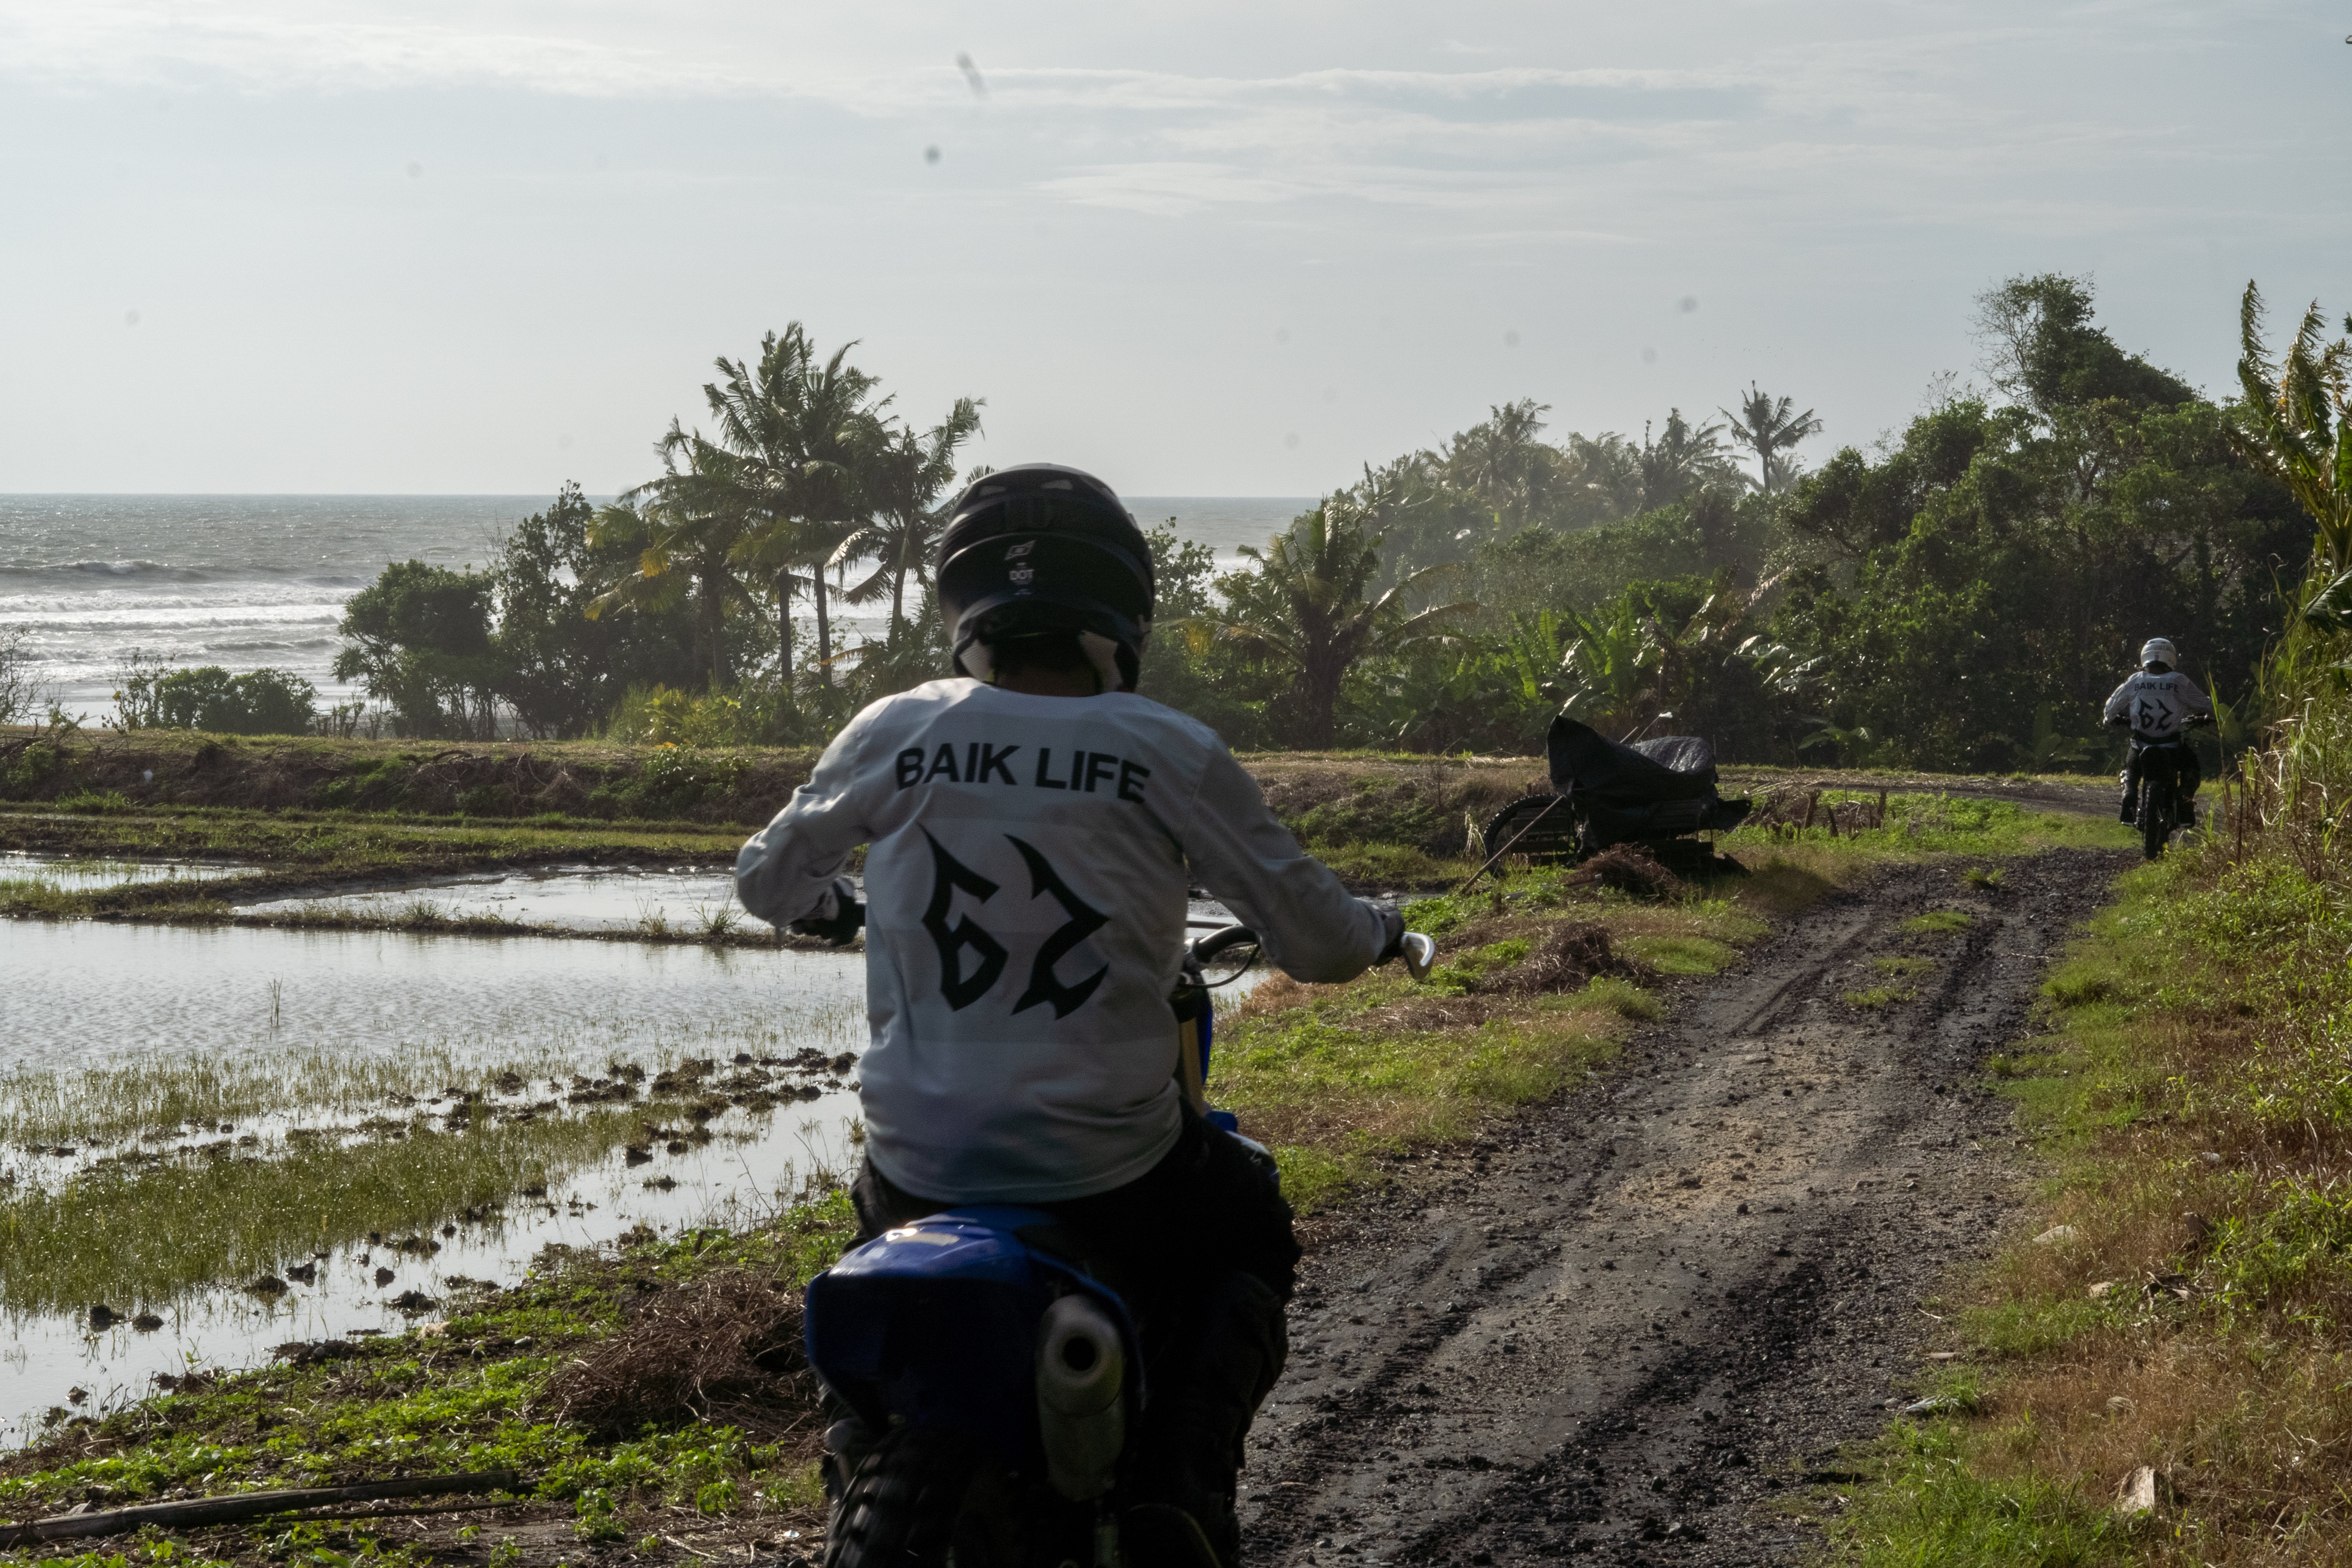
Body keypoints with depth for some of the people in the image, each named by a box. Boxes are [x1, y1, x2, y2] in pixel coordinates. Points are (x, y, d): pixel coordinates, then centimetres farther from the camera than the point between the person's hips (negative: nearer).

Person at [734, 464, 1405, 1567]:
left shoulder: (898, 733, -2)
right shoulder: (1169, 753, -8)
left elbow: (767, 878, 12)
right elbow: (1312, 941, -3)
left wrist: (833, 908, 34)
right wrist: (1376, 931, 20)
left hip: (920, 1162, 3)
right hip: (1109, 1173, -2)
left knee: (881, 1225, 38)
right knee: (1249, 1239, 28)